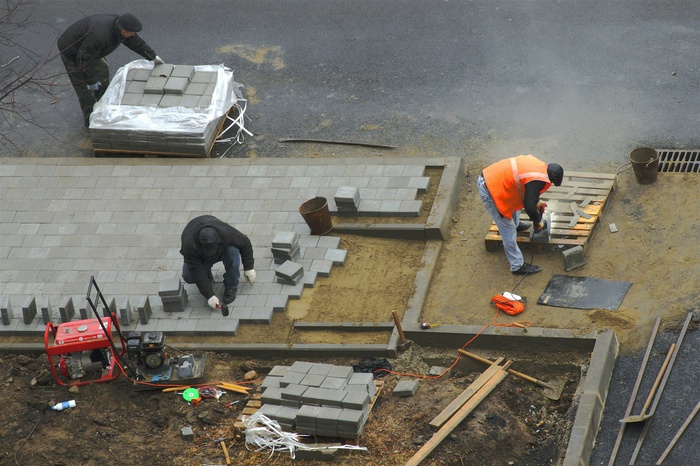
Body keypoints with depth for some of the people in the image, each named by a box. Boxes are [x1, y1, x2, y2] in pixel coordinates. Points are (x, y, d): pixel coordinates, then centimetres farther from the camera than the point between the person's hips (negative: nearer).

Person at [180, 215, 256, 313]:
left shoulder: (227, 233, -38)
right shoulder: (189, 245, -41)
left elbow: (245, 243, -18)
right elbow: (197, 272, -36)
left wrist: (249, 268, -14)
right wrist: (209, 296, -36)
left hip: (222, 251, 1)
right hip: (200, 258, -1)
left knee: (233, 251, -34)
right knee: (188, 276, -27)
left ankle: (230, 288, -15)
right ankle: (208, 277, 8)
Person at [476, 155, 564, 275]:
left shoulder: (540, 165, 6)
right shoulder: (537, 180, -22)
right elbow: (529, 207, -19)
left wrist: (536, 201, 27)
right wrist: (538, 221, -1)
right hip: (489, 191, -10)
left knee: (514, 202, 36)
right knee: (508, 229, 1)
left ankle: (516, 225, 65)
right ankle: (517, 266, 12)